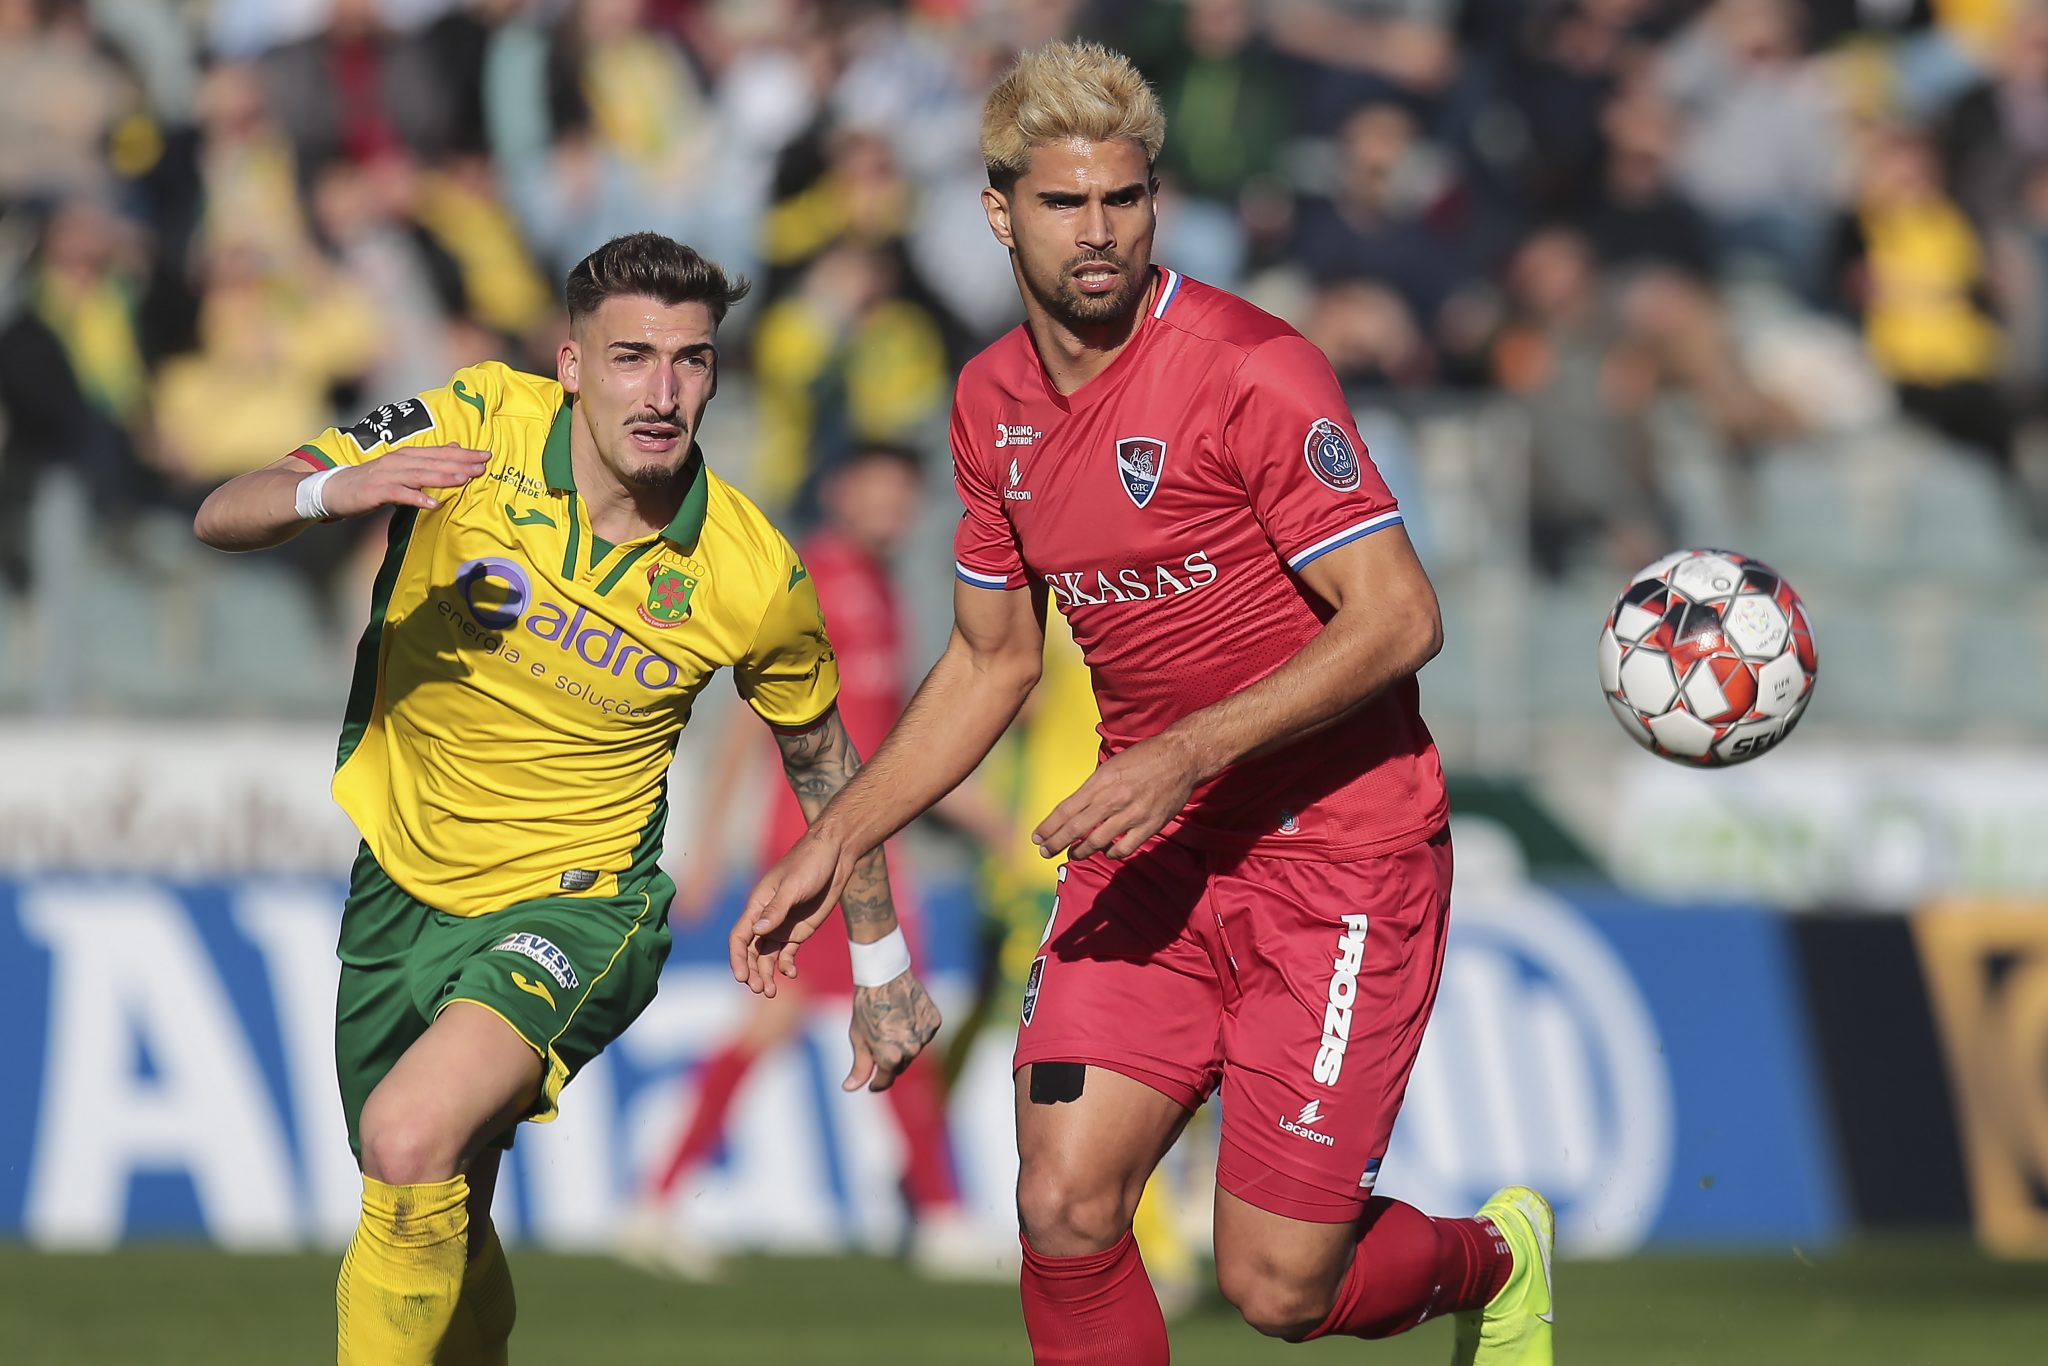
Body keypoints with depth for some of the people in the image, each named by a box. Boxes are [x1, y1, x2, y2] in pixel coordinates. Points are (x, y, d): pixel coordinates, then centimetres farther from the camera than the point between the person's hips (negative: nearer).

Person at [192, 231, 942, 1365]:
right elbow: (222, 517, -14)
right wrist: (331, 492, -37)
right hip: (402, 881, 3)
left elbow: (821, 757, 5)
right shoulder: (478, 427, -15)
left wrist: (882, 971, 12)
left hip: (574, 906, -3)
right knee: (441, 1226, 16)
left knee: (411, 1143, -30)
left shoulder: (752, 579, -15)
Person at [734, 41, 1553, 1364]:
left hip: (1338, 847, -6)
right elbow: (992, 661, 19)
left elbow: (1398, 618, -20)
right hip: (1152, 855, 6)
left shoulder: (1249, 368, -17)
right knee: (1064, 1211, -11)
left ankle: (1491, 1260, 29)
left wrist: (1187, 756, -27)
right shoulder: (994, 399, 6)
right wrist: (835, 844, 12)